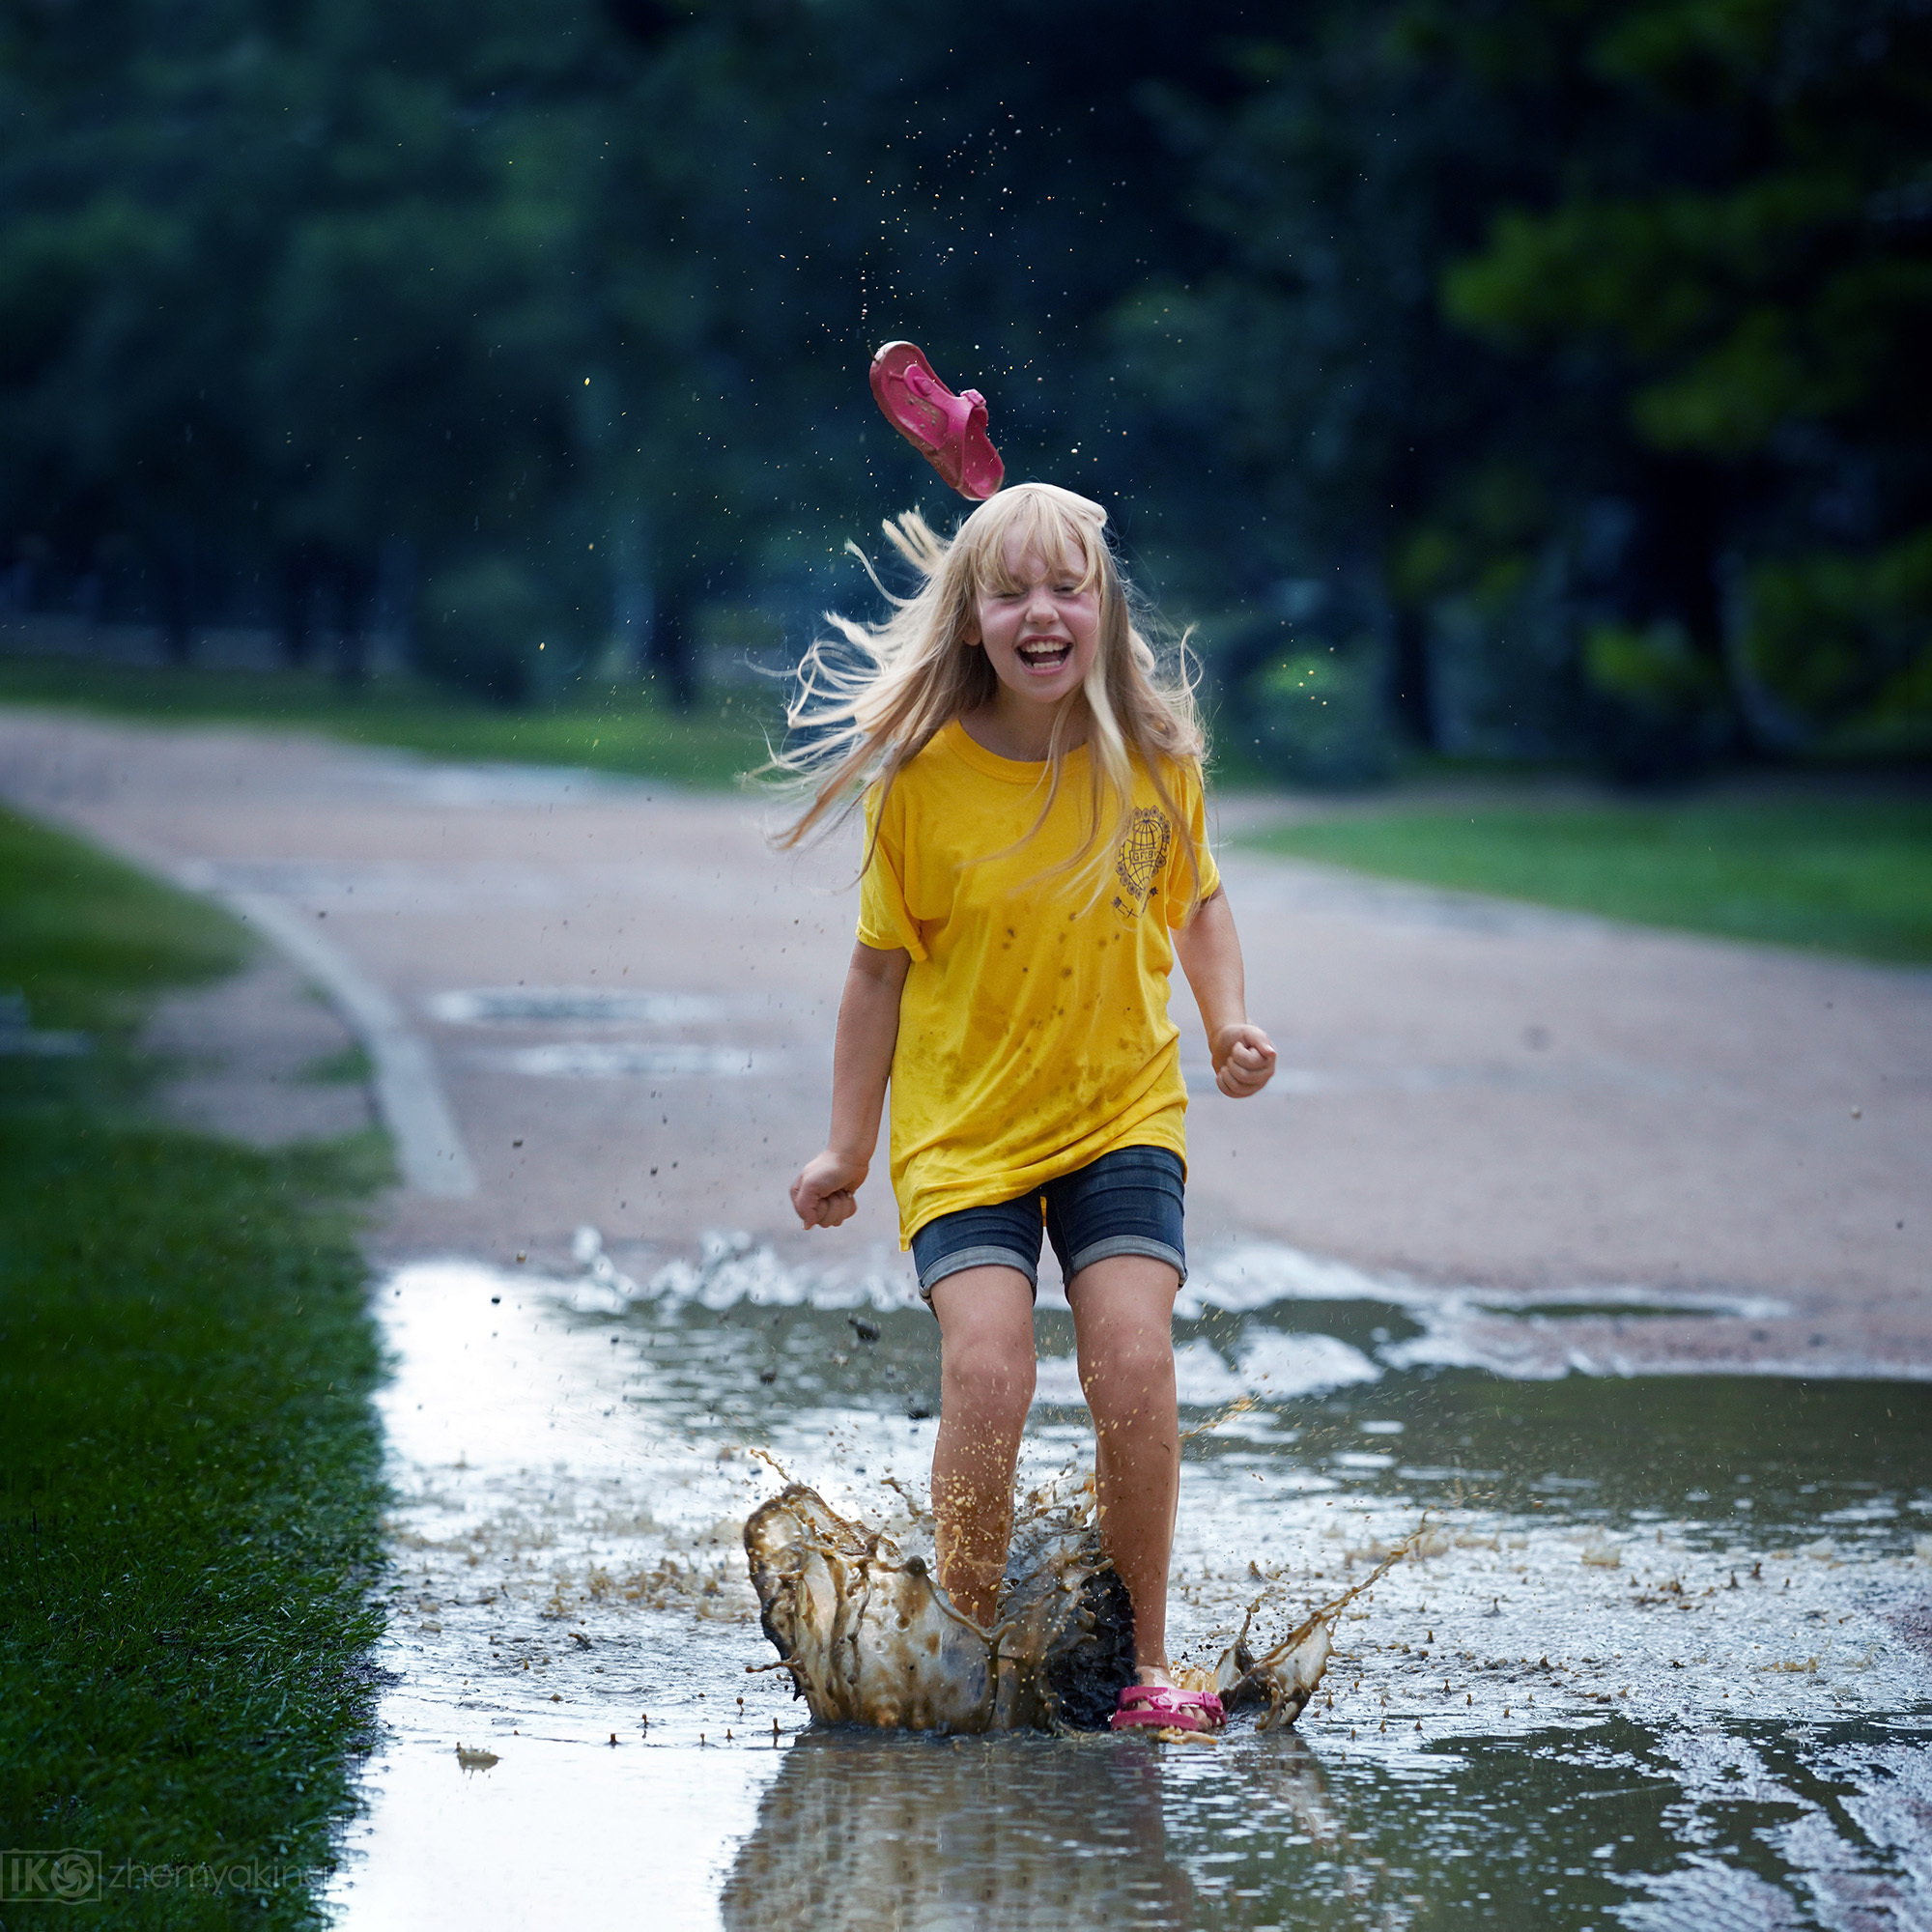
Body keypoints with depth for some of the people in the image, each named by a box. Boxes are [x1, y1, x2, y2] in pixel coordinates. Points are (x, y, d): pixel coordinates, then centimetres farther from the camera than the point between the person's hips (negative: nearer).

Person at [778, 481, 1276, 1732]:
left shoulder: (1157, 755, -5)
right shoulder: (923, 776, -11)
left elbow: (1196, 898, 14)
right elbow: (883, 965, 0)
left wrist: (1229, 1020, -3)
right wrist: (849, 1148, 2)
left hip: (1121, 1113, 1)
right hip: (962, 1125, -1)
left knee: (1135, 1368, -14)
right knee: (987, 1375, -17)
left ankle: (1146, 1660, 4)